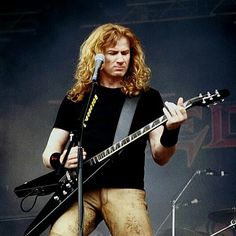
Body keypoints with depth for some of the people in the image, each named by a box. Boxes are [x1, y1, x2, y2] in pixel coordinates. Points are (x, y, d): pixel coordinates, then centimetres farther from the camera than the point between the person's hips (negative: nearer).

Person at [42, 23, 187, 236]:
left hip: (125, 190, -1)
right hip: (79, 190, 1)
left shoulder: (147, 97, 12)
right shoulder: (76, 98, 16)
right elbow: (49, 153, 17)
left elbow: (160, 157, 6)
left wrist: (171, 132, -15)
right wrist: (59, 160, -6)